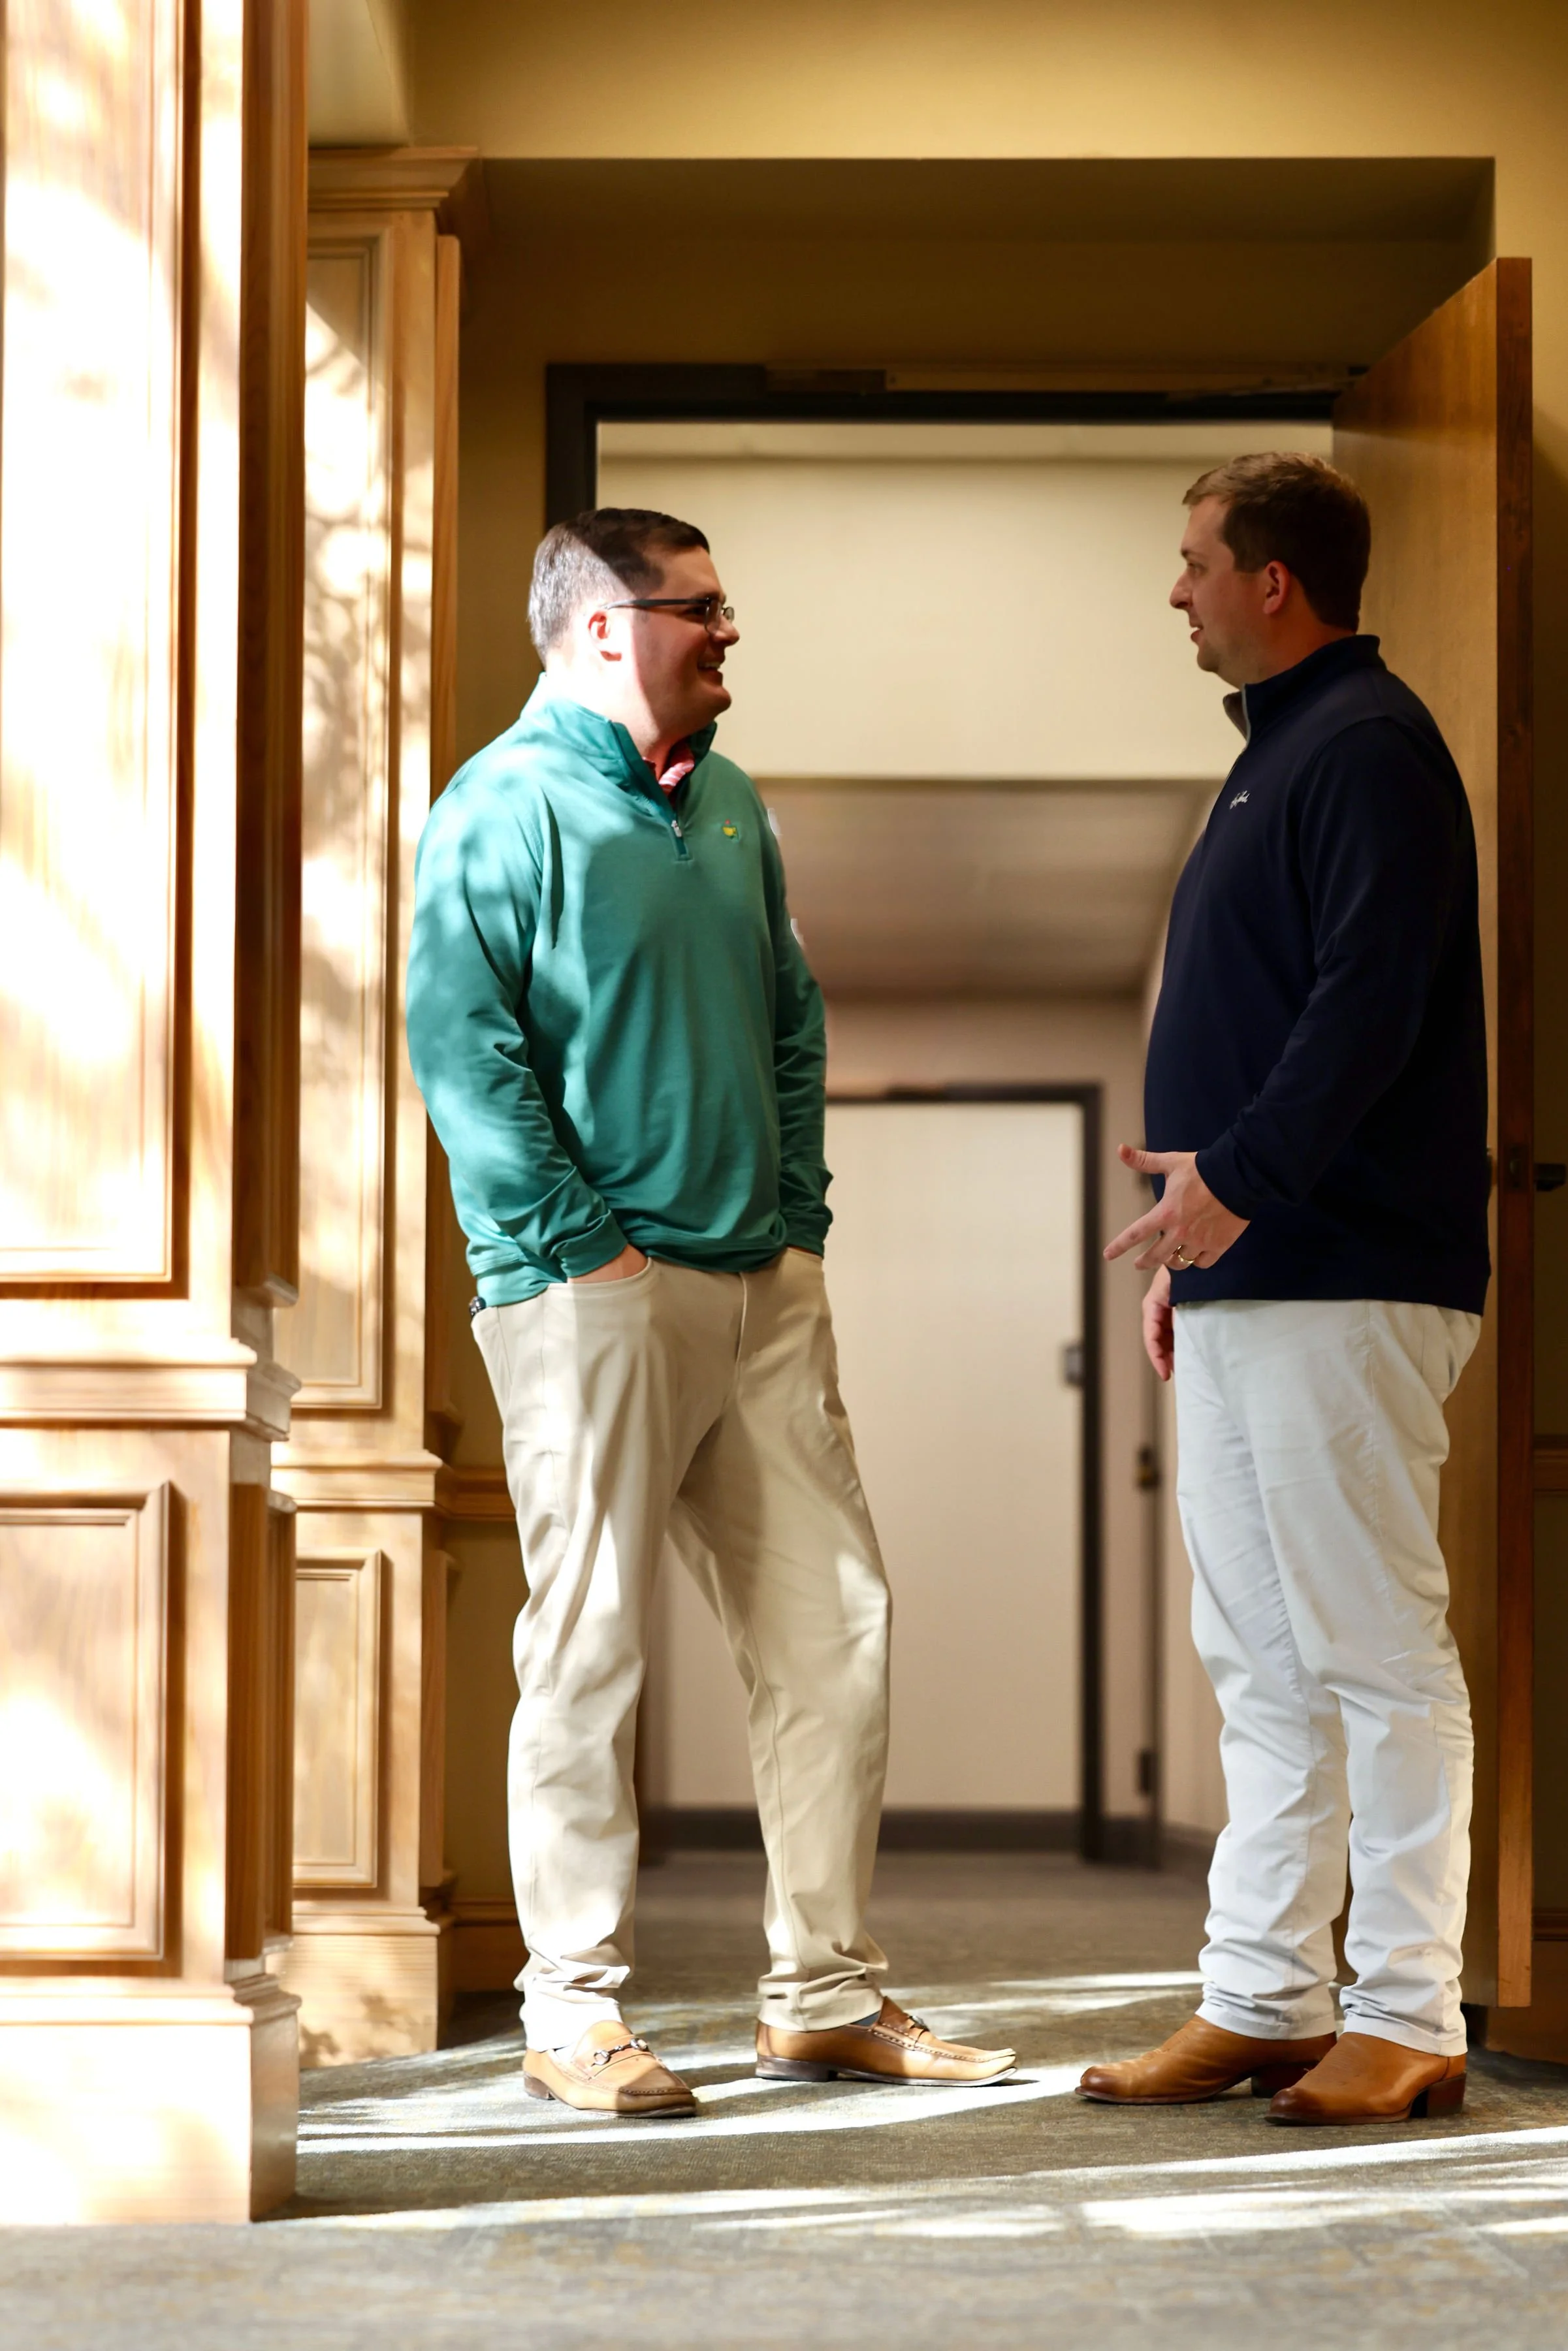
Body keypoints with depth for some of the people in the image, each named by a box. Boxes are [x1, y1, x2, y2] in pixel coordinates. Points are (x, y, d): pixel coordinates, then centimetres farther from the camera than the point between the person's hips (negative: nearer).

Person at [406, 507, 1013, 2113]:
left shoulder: (727, 807, 17)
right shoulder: (504, 810, -7)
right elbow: (460, 1047, -13)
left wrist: (798, 1212, 12)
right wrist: (582, 1245, -16)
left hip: (763, 1290, 8)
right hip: (597, 1299, -8)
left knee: (833, 1624, 6)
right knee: (587, 1647, -4)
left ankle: (826, 1996, 14)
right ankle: (574, 2015, 5)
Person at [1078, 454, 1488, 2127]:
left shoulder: (1369, 749, -10)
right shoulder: (1280, 752, 21)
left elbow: (1370, 1002, -21)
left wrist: (1240, 1177, -25)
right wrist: (1190, 1244, 20)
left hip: (1341, 1283, -10)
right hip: (1246, 1285, 10)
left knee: (1375, 1654, -6)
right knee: (1261, 1660, 11)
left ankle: (1406, 2019, -2)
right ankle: (1261, 2000, 16)